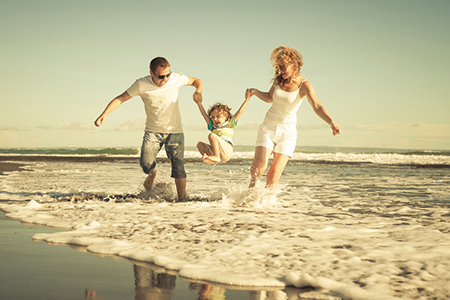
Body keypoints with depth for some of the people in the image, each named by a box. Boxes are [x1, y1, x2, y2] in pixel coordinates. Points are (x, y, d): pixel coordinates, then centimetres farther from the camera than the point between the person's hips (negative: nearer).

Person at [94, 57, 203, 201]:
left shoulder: (176, 79, -10)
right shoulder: (141, 85, -13)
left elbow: (196, 81, 7)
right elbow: (120, 99, -7)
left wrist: (198, 91, -16)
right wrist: (104, 114, -19)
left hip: (174, 131, 0)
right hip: (153, 131, 0)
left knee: (178, 166, -9)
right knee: (146, 164, -15)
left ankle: (182, 199, 7)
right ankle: (152, 174, 23)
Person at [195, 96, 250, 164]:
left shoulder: (229, 123, 16)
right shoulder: (212, 125, 26)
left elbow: (240, 111, 15)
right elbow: (204, 114, 27)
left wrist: (247, 99, 15)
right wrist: (199, 103, 24)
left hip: (227, 151, -6)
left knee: (211, 135, -22)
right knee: (200, 144, -5)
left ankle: (217, 157, -35)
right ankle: (210, 159, -27)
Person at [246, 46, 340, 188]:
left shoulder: (304, 85, -12)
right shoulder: (278, 79, 1)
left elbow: (317, 107, -25)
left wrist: (331, 122, -42)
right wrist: (255, 91, 1)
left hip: (287, 131, -3)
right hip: (268, 127, 3)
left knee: (275, 173, -10)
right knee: (258, 166, -13)